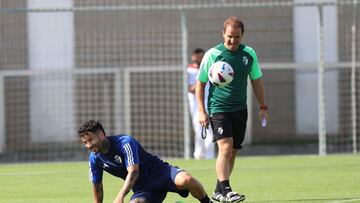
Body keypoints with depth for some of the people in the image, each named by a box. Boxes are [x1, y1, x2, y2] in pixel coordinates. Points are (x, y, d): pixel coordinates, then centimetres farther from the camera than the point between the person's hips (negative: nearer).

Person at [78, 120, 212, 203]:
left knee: (185, 180, -37)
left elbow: (133, 172, -30)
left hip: (161, 172, -5)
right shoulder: (95, 159, 0)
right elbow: (97, 186, 15)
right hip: (142, 189, 5)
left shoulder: (125, 142, -20)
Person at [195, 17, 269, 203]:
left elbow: (256, 81, 16)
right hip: (218, 108, -5)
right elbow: (200, 84, 0)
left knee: (233, 152, 8)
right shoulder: (212, 54, -7)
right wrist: (201, 111, -7)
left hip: (240, 109, 5)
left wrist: (263, 107, 12)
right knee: (225, 147, -20)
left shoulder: (249, 54, 4)